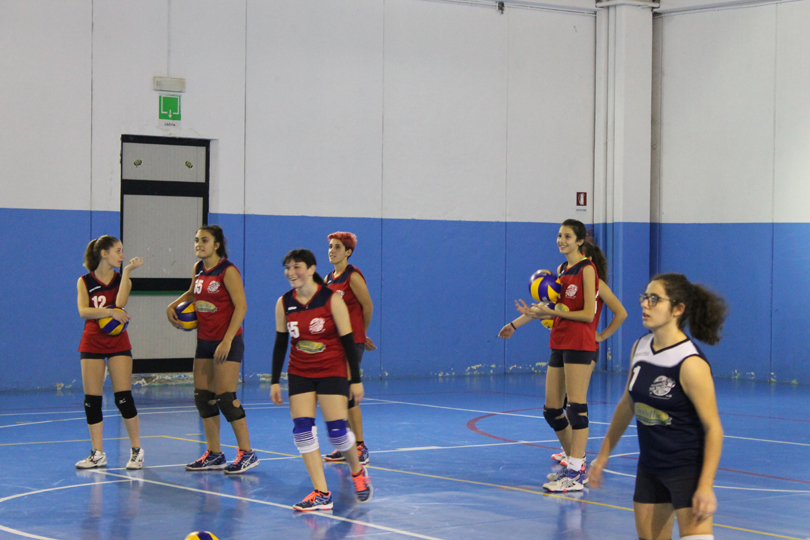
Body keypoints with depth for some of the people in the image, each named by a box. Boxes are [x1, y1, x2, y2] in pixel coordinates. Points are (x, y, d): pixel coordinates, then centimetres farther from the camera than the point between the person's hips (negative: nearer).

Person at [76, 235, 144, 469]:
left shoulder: (122, 279, 4)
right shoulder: (85, 282, 2)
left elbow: (120, 303, -16)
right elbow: (83, 310, -13)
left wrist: (126, 272, -16)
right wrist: (108, 312, -26)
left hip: (118, 343, 0)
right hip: (92, 343, 1)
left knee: (124, 398, -7)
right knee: (92, 400, 1)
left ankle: (136, 450, 3)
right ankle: (98, 454, 9)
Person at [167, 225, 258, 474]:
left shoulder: (228, 271, -14)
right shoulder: (198, 269, 9)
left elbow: (241, 306, -17)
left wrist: (227, 341, -22)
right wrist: (173, 306, 11)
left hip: (227, 342, -8)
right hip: (204, 341, 8)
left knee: (226, 398, -10)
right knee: (203, 397, 7)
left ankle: (247, 453, -1)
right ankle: (214, 455, 16)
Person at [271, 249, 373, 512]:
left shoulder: (332, 299, -12)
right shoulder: (284, 303, 0)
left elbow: (348, 341, -9)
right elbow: (280, 343, 8)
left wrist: (356, 380, -9)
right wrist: (275, 381, 5)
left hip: (332, 372, -4)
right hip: (300, 374, 4)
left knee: (337, 431, -9)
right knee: (302, 431, -10)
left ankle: (358, 472, 23)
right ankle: (321, 494, -5)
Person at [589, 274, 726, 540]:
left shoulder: (691, 363, -20)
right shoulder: (640, 348, 1)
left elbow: (713, 428, -18)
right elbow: (627, 405, 15)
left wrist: (706, 487, -24)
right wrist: (604, 454, 19)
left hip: (688, 468, -7)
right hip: (650, 467, 7)